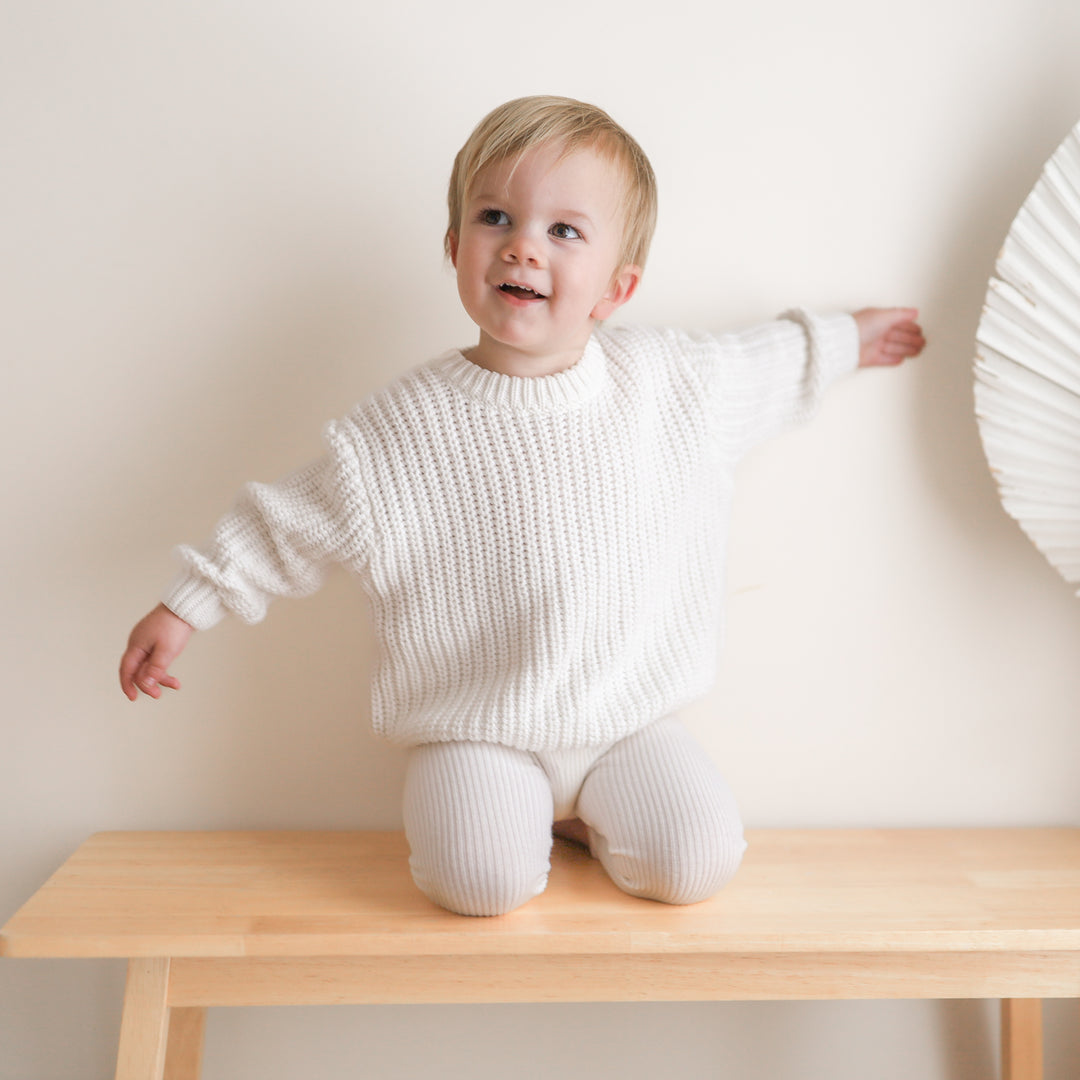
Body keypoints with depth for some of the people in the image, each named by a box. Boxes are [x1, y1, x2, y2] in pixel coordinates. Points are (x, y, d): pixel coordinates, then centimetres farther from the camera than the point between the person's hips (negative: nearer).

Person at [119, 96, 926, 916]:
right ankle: (507, 810, 11)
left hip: (631, 718, 3)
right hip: (477, 727, -2)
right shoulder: (402, 427, -11)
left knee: (696, 863, -15)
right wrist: (186, 608, 0)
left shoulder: (669, 383, -3)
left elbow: (764, 367, 18)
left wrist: (843, 339, 26)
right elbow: (292, 524, -1)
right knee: (483, 881, -24)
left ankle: (590, 811, 16)